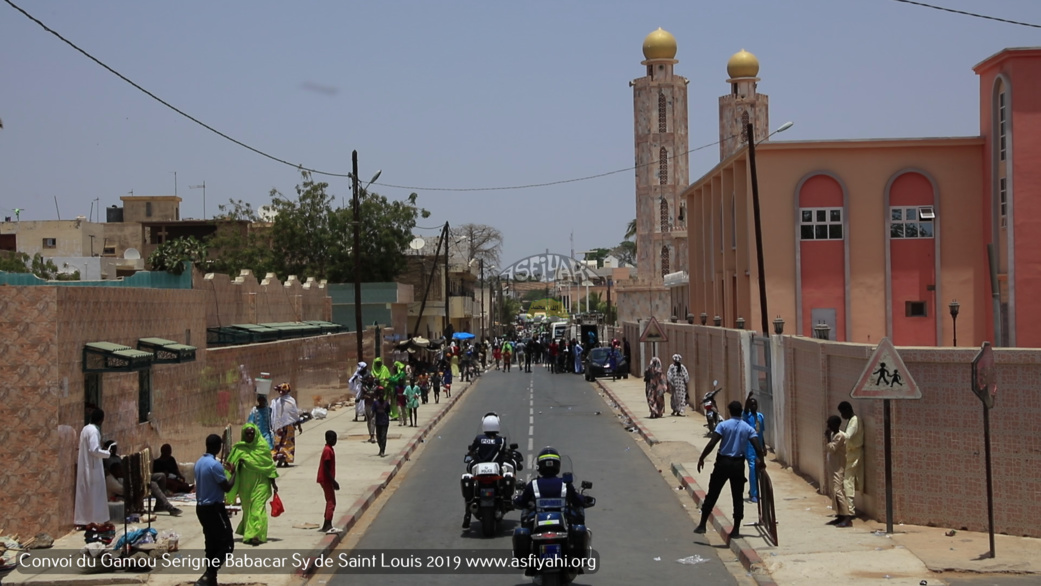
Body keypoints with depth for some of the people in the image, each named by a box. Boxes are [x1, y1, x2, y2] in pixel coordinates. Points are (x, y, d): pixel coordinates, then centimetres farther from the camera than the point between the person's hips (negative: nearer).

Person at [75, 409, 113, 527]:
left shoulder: (85, 429, 12)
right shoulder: (94, 430, -17)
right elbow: (94, 450, -22)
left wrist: (104, 452, 15)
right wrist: (108, 453, -8)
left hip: (84, 466, 9)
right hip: (92, 467, -9)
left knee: (84, 493, 10)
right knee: (94, 494, -4)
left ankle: (82, 520, 12)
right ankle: (93, 520, -2)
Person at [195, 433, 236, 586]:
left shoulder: (199, 462, 8)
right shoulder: (215, 465, -20)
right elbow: (227, 487, -16)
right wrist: (233, 473, 0)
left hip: (201, 507, 9)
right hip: (214, 508, -9)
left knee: (211, 544, 15)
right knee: (226, 544, -4)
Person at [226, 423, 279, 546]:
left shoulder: (263, 447, -2)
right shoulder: (239, 448, 0)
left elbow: (269, 466, 4)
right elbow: (232, 464, 1)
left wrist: (273, 484, 5)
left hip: (260, 483, -2)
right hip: (245, 484, 2)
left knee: (257, 508, -10)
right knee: (247, 508, 9)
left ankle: (256, 534, -17)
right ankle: (249, 534, 21)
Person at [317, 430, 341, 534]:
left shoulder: (329, 449, 13)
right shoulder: (328, 450, -18)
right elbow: (326, 468, -21)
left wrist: (333, 481, 20)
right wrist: (334, 481, -20)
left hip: (326, 480, 10)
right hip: (326, 480, -10)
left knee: (330, 502, 14)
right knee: (331, 502, -10)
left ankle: (326, 526, 18)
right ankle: (328, 526, -14)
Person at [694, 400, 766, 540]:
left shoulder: (723, 425, -6)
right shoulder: (748, 428, 2)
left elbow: (712, 444, -14)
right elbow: (757, 447, -5)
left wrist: (701, 458, -6)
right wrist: (762, 461, 11)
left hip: (723, 463, -2)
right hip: (738, 464, 2)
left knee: (712, 495, 7)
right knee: (738, 497, 9)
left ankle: (702, 525, 10)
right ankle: (736, 529, 7)